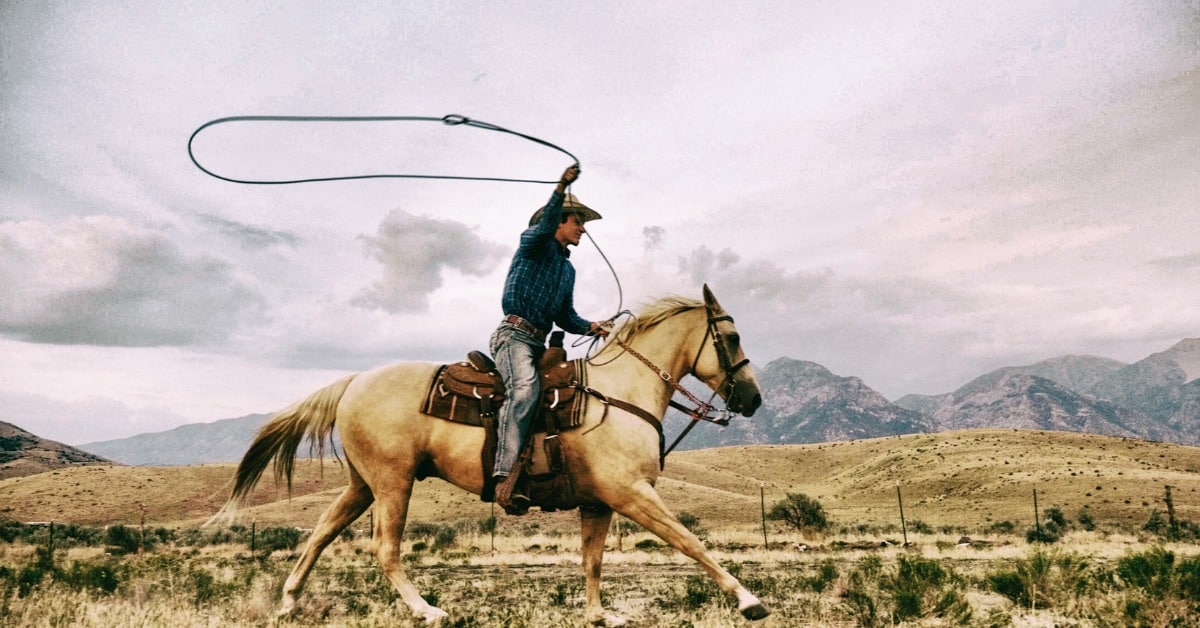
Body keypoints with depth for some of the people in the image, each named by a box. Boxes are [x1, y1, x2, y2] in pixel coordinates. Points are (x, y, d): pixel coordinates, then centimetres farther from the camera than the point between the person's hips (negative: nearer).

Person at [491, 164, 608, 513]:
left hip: (538, 343, 9)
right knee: (525, 388, -32)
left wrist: (589, 327, 4)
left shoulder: (568, 268, 24)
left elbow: (564, 316, 23)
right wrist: (561, 189, -34)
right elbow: (545, 226, -20)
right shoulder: (534, 242, 5)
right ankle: (506, 474, -40)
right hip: (514, 335, -9)